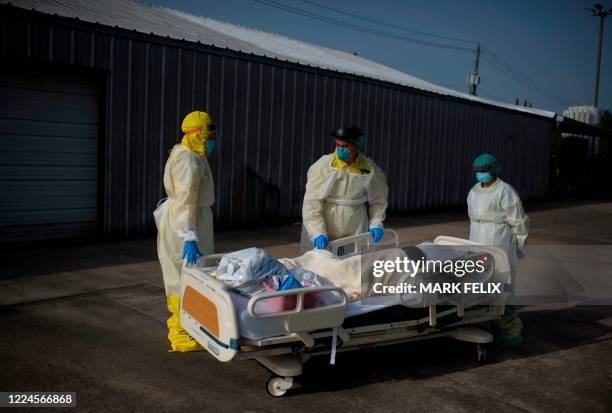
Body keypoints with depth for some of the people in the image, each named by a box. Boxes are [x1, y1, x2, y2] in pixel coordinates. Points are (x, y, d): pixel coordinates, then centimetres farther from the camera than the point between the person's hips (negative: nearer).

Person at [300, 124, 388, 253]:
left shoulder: (371, 170, -3)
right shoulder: (323, 165, -12)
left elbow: (378, 201, 13)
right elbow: (312, 202, -14)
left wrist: (375, 224, 3)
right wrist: (318, 232, -21)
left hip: (355, 233, 2)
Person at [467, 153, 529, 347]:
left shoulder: (505, 192, -9)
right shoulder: (474, 192, 14)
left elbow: (519, 223, -6)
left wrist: (519, 249, -3)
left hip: (499, 250, -8)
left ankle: (511, 332, 1)